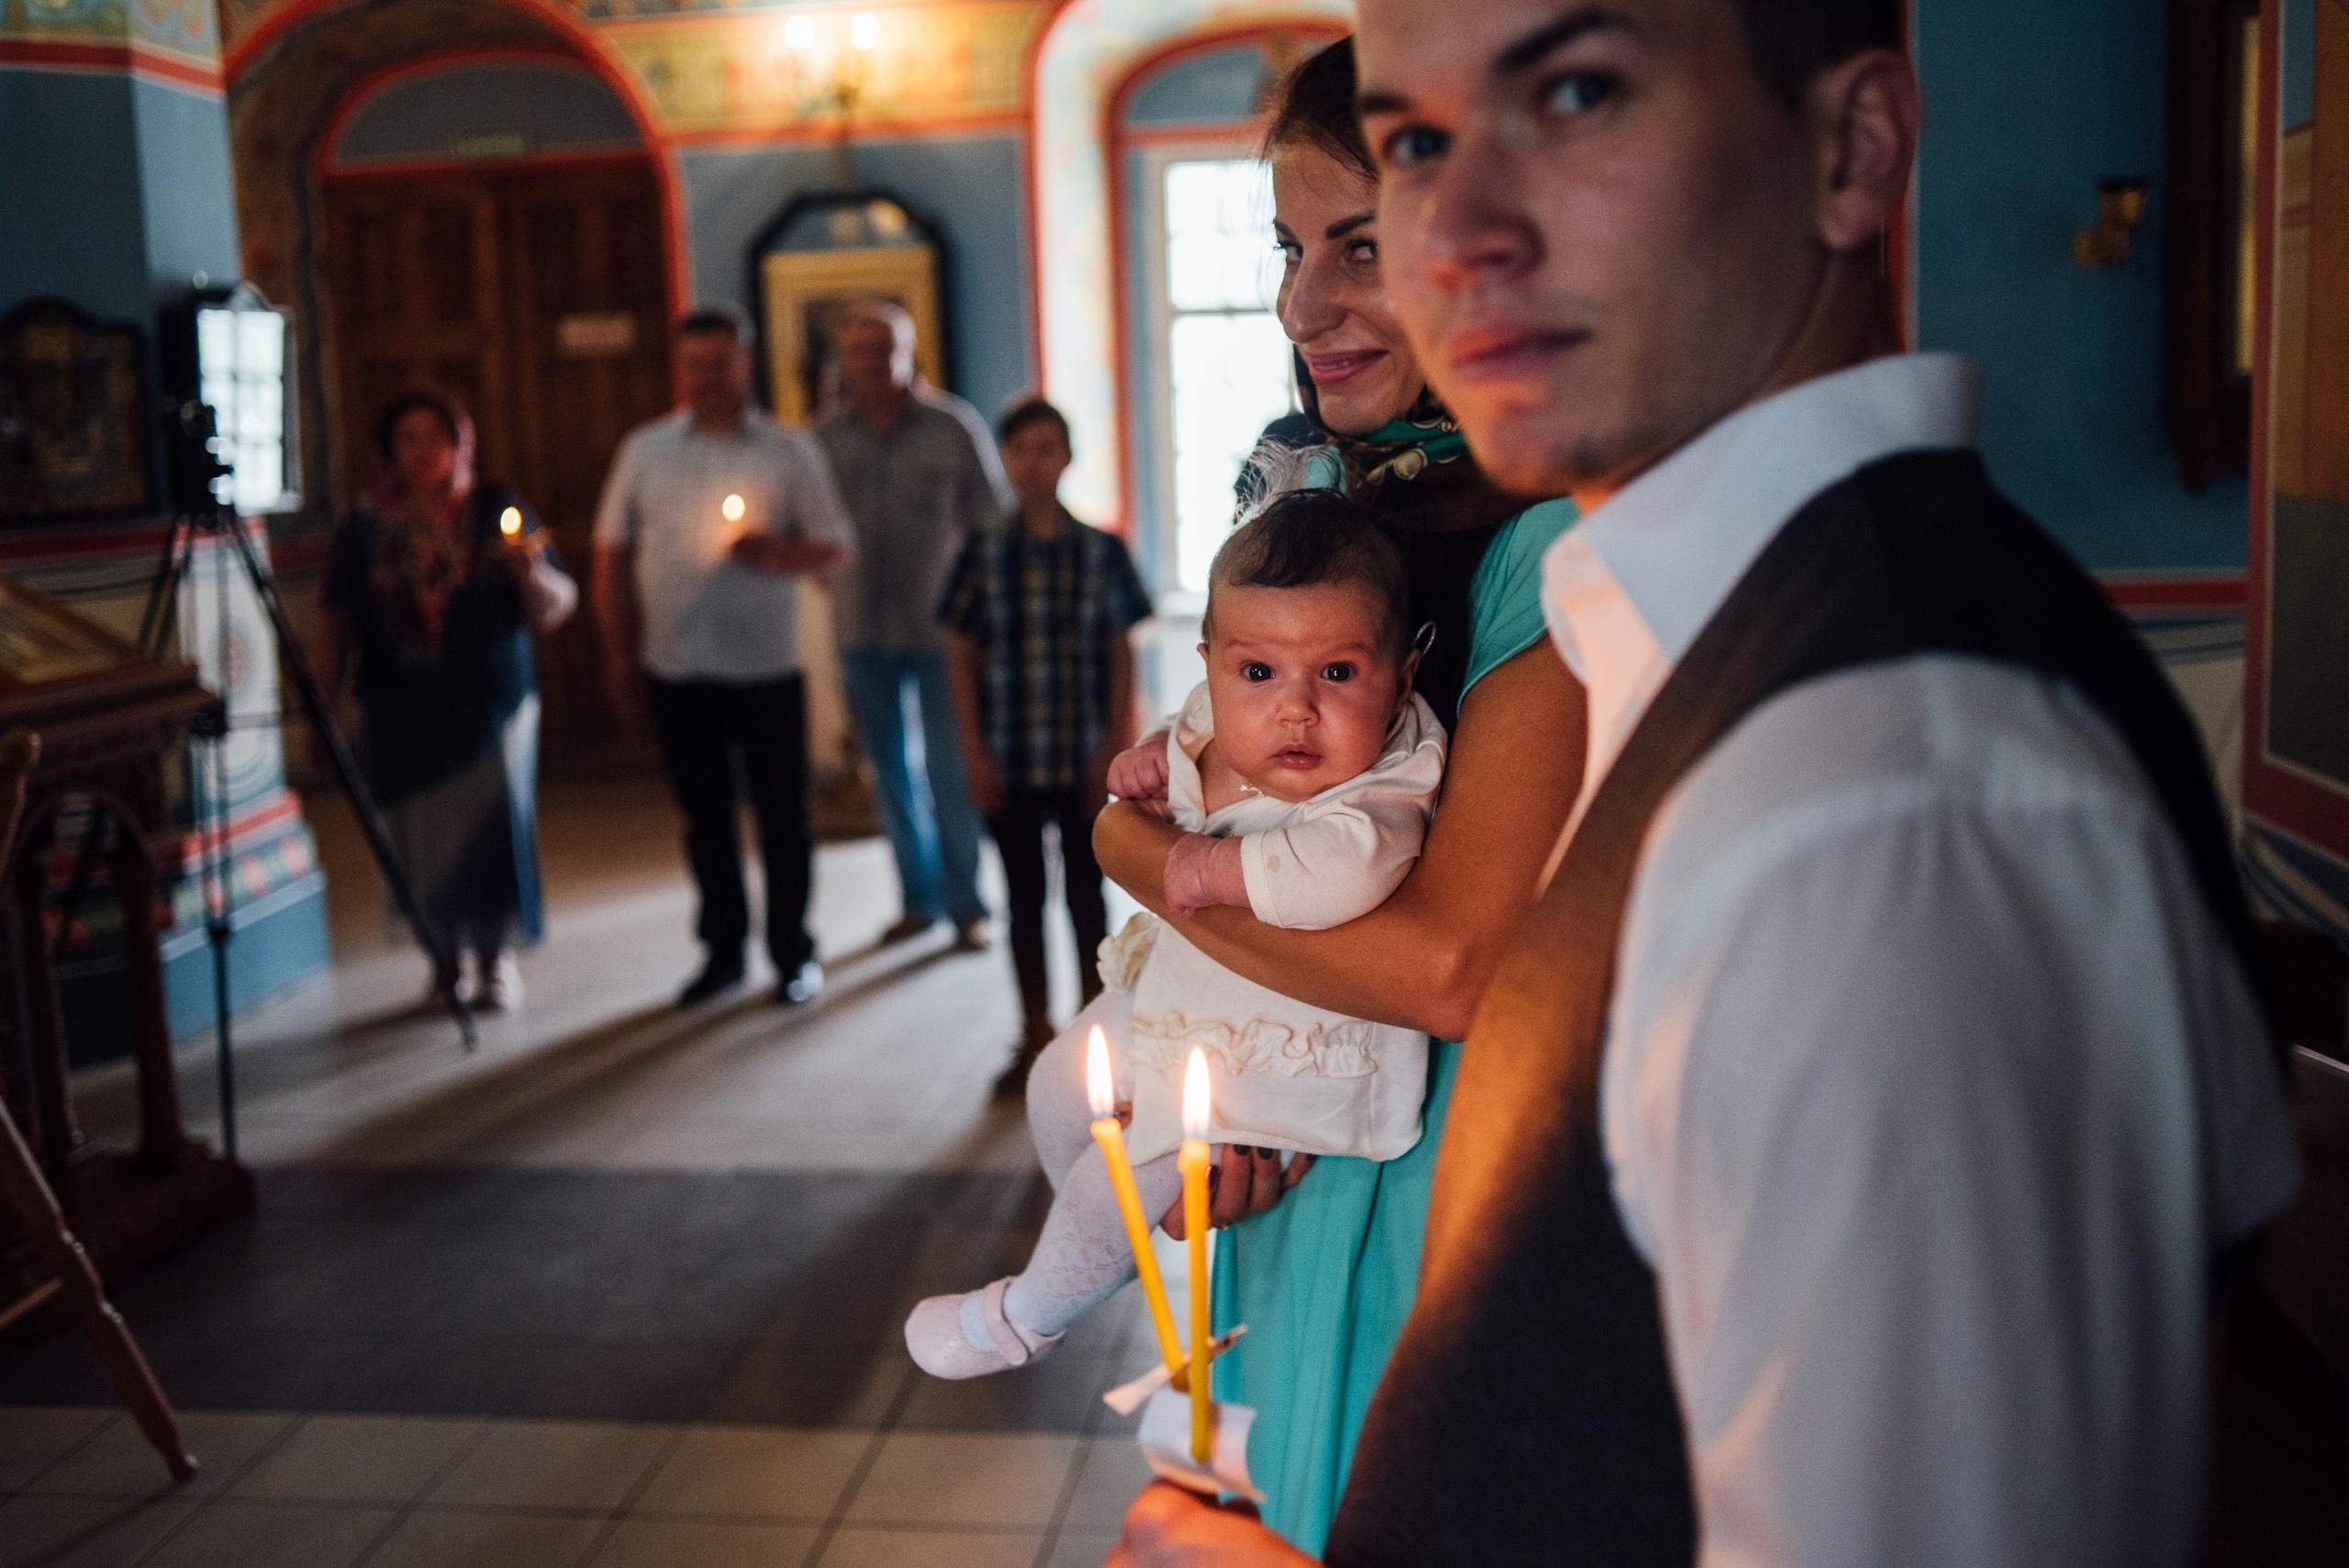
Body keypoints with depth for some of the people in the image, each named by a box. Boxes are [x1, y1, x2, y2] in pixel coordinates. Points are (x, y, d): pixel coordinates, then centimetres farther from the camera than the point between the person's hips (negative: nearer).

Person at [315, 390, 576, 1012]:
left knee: (491, 826, -4)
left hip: (490, 703, -1)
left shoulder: (497, 511, 4)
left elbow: (556, 608, 3)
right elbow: (336, 627, 6)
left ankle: (497, 958, 13)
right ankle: (447, 955, 18)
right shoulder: (365, 527, 5)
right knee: (421, 839, 1)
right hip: (400, 714, 1)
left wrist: (530, 571, -17)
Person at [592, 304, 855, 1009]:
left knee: (782, 816, 4)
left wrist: (776, 551, -19)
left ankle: (793, 952, 19)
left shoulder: (789, 452, 2)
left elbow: (837, 550, 0)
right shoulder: (645, 450, 7)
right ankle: (722, 950, 25)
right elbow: (613, 555, 9)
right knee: (704, 815, 11)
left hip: (767, 667, -2)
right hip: (676, 668, 2)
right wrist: (620, 652, 5)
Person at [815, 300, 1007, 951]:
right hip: (864, 631, 3)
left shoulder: (954, 426, -4)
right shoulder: (828, 439, 3)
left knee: (948, 770, 0)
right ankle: (919, 898, 24)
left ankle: (966, 905, 13)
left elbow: (995, 524, -1)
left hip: (938, 625, -3)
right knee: (892, 771, 11)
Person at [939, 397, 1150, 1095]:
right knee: (1024, 896, 10)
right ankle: (1036, 1035, 22)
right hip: (1010, 761, 1)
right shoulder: (984, 553, 0)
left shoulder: (1100, 551, -2)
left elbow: (1123, 655, 1)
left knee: (1085, 891, 8)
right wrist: (975, 754, -3)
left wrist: (1115, 749, -5)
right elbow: (962, 657, 2)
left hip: (1083, 759, -1)